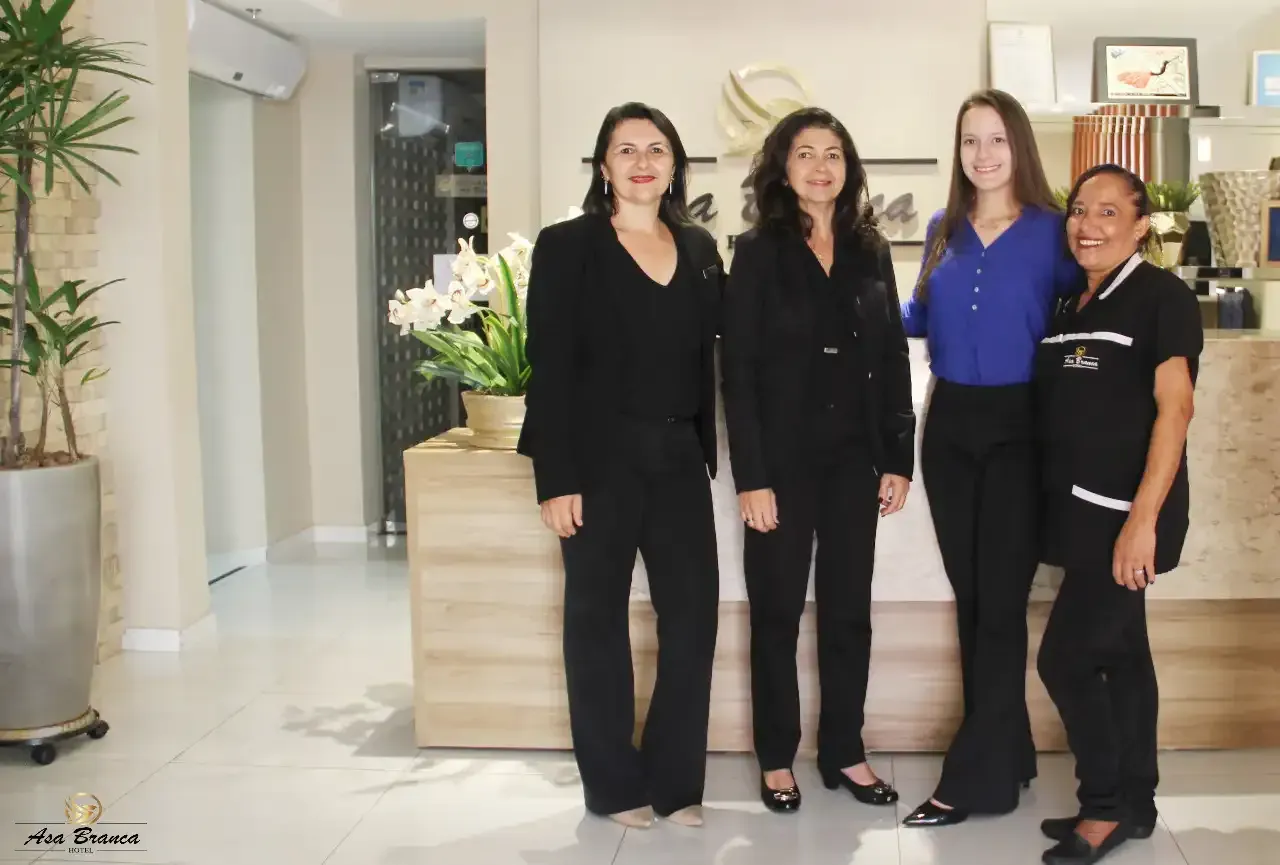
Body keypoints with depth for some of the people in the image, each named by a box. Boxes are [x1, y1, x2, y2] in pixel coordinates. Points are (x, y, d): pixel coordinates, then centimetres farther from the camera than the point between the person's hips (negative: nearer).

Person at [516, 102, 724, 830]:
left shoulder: (700, 249, 10)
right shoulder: (567, 246, -4)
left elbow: (711, 357, 14)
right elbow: (550, 369, -9)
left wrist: (707, 452, 6)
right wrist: (556, 478, -14)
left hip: (679, 460, 4)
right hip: (601, 461, -4)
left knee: (694, 615, 4)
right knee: (598, 618, 6)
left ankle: (676, 779, 19)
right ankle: (614, 784, 19)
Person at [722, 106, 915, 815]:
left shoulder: (870, 251, 8)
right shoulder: (758, 251, -3)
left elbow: (893, 360, 9)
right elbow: (739, 370, -8)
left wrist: (898, 458, 3)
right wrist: (751, 476, -14)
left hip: (855, 456, 3)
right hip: (783, 456, -3)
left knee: (850, 610, 9)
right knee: (777, 612, 6)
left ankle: (844, 752, 23)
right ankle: (776, 758, 19)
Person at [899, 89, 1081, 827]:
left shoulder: (1053, 231, -5)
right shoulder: (943, 231, 8)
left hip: (1020, 427, -5)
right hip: (950, 425, 5)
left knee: (1001, 599, -2)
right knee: (969, 595, 11)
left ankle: (974, 776, 4)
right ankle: (1006, 752, 25)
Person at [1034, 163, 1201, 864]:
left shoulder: (1162, 297, -9)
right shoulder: (1071, 306, 13)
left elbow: (1174, 409, -17)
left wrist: (1143, 519, -24)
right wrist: (1057, 505, 7)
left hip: (1126, 514, -7)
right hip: (1082, 510, 7)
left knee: (1065, 657, -6)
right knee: (1120, 653, 14)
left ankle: (1106, 807, 11)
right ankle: (1133, 804, 25)